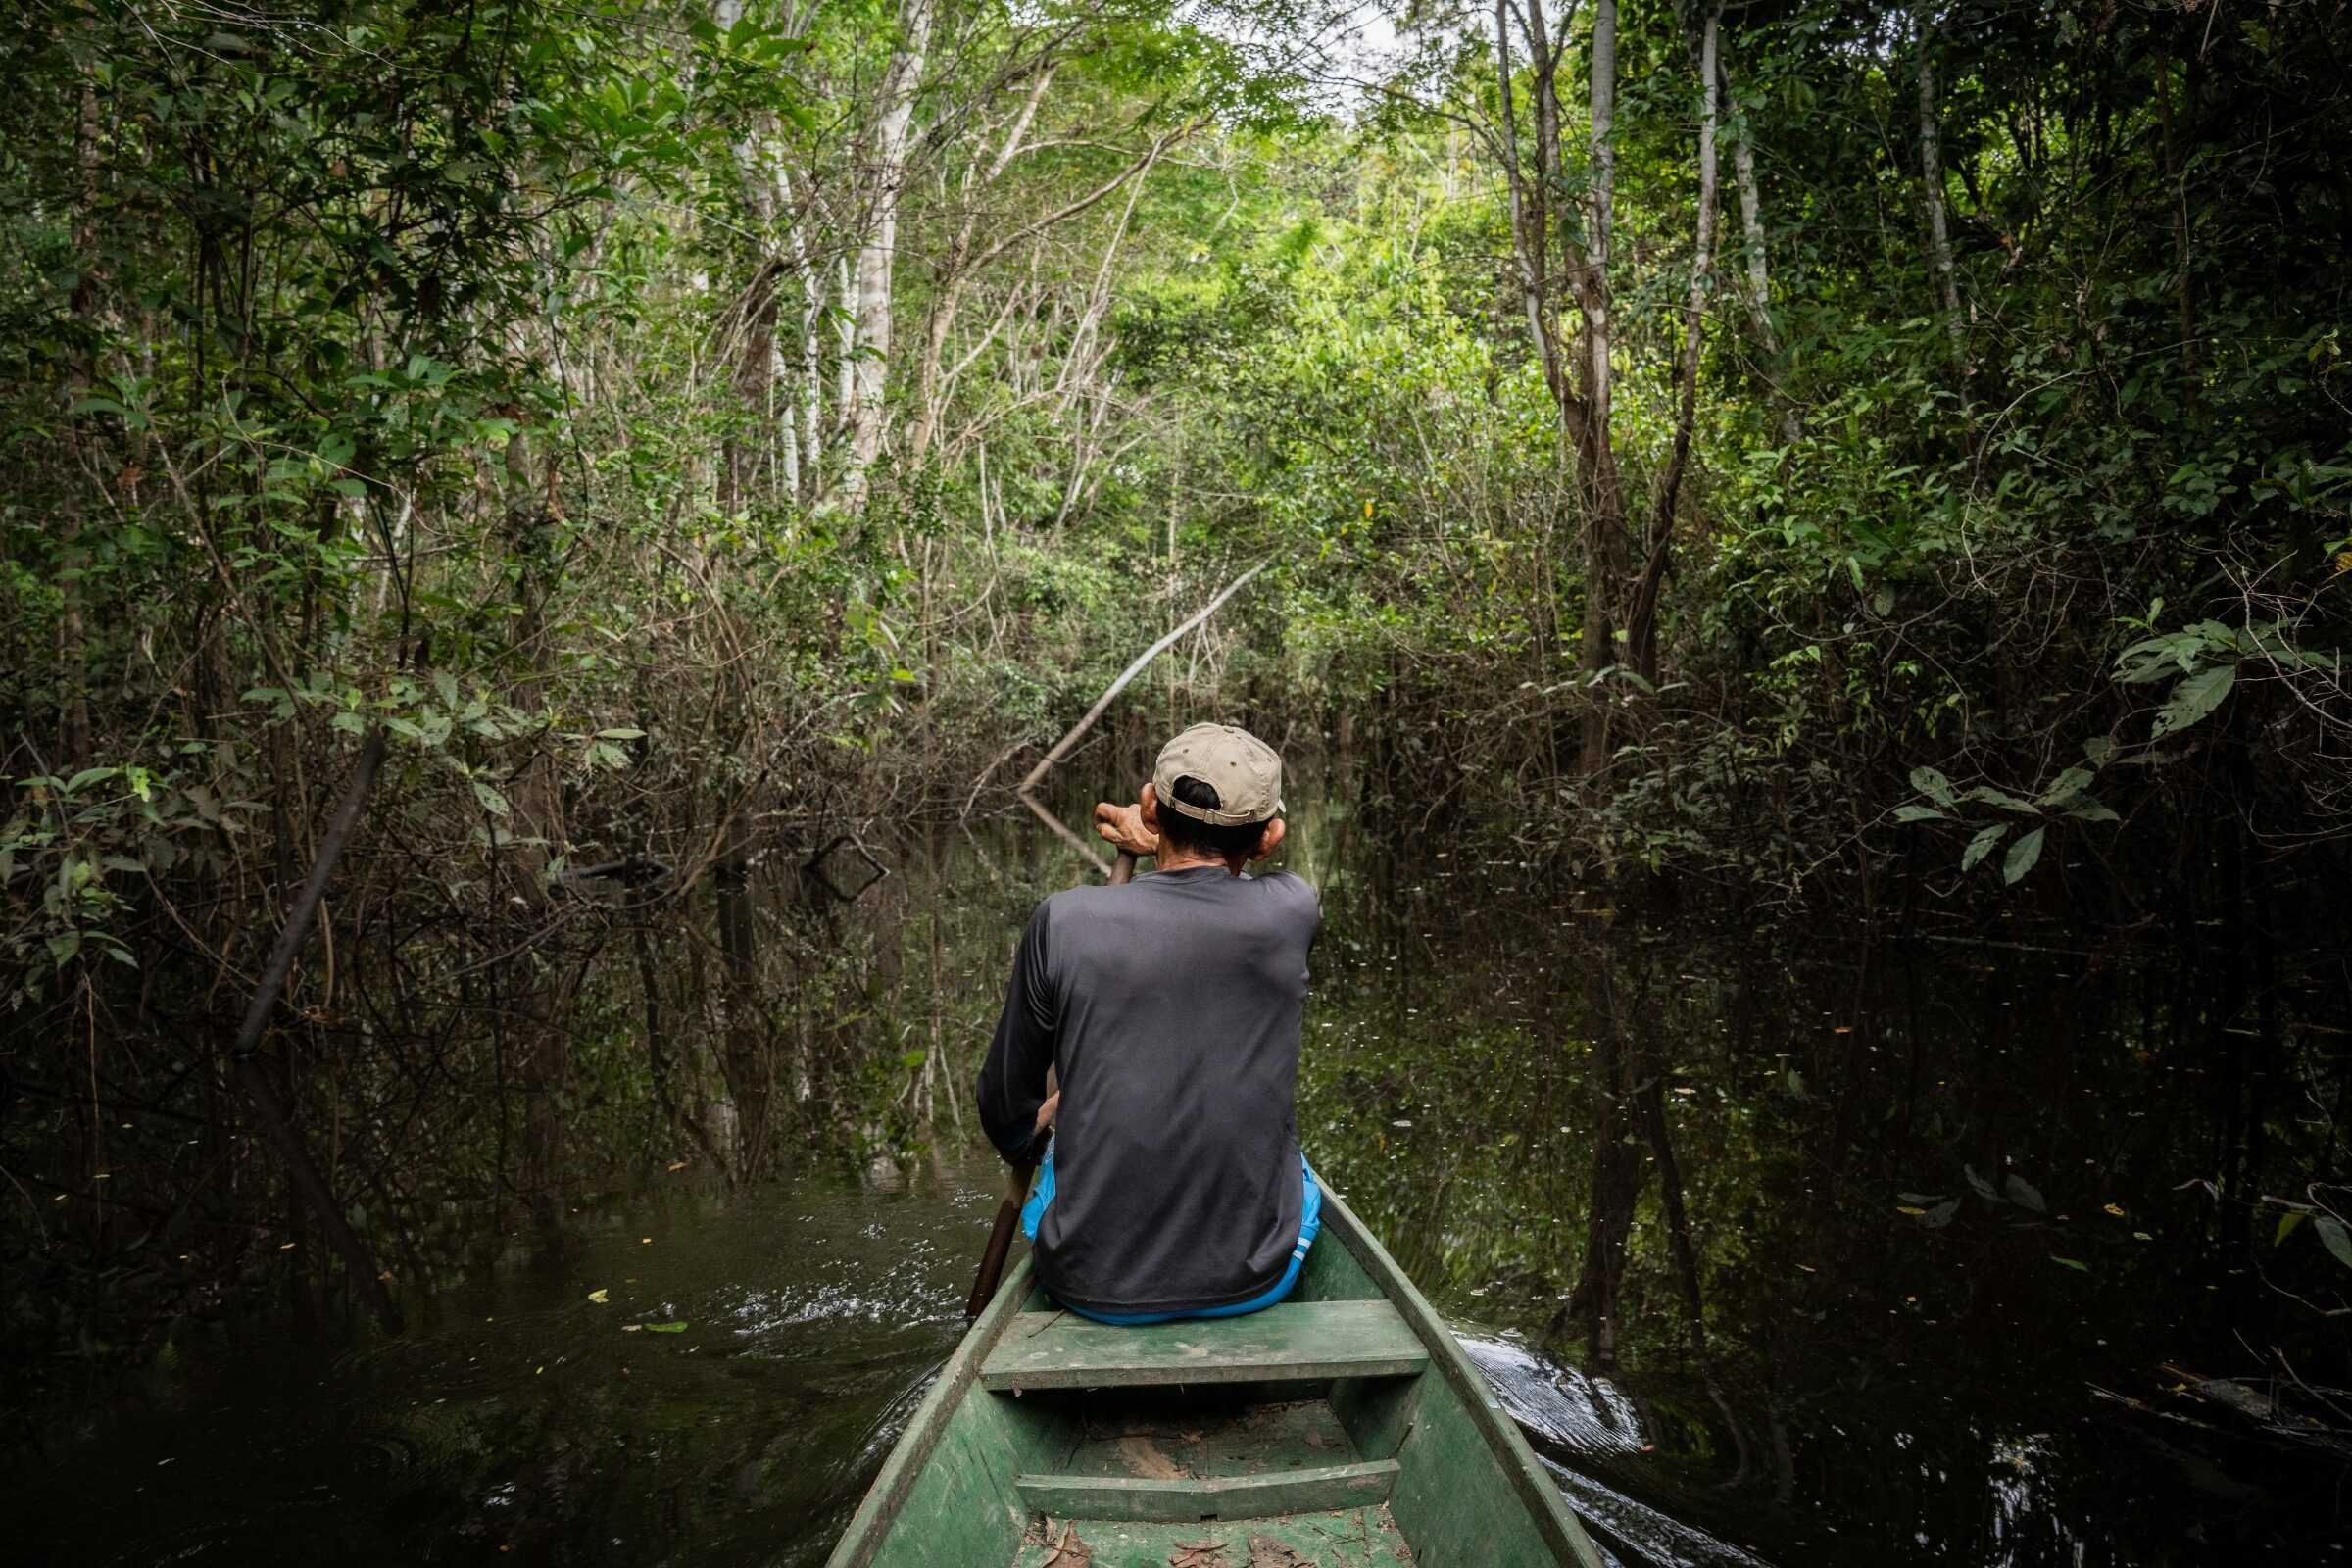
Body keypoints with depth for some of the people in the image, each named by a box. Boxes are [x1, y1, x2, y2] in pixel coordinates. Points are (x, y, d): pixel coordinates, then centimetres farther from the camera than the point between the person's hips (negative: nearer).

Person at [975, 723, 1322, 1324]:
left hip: (1093, 1286, 0)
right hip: (1254, 1283, 1)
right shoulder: (1292, 913, -12)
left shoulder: (1063, 921, -14)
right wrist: (1157, 847, 22)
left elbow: (1006, 1116, 0)